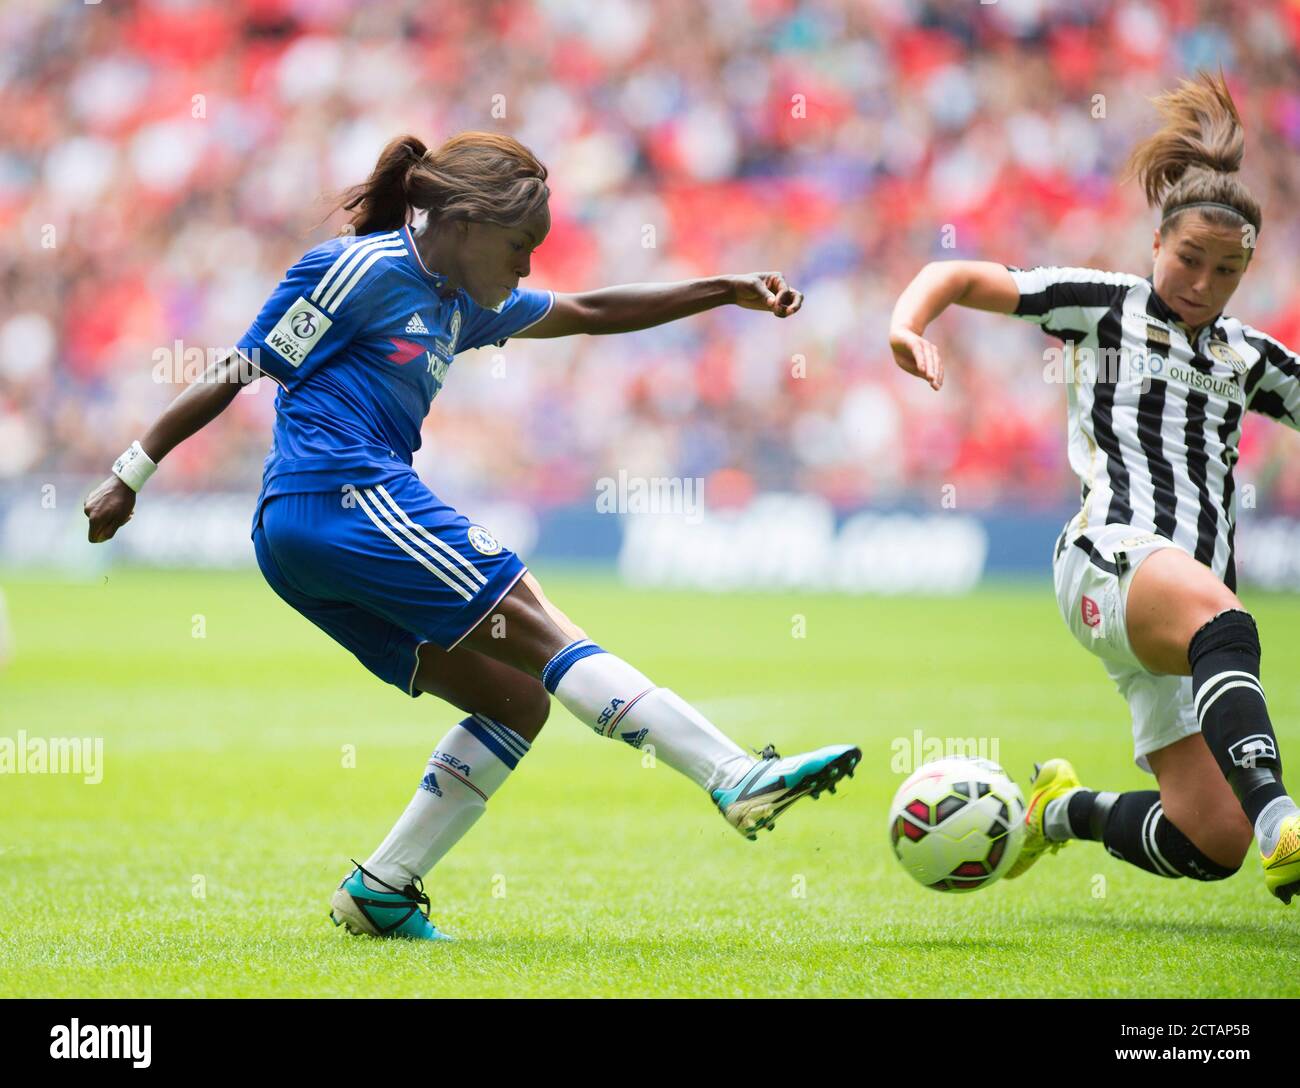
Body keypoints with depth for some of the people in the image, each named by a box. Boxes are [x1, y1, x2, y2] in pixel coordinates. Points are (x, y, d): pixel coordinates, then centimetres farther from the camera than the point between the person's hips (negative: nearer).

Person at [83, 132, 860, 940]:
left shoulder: (460, 305, 23)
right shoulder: (364, 268, -4)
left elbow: (588, 313, 31)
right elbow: (241, 372, -5)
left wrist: (727, 291, 27)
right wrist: (133, 474, -6)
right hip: (349, 495, -10)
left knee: (515, 700, 4)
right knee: (544, 633, -13)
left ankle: (381, 891, 3)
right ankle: (739, 780, -18)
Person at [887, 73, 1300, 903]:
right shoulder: (1105, 305, 12)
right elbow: (960, 276, 13)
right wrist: (909, 324, -7)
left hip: (1199, 591, 6)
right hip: (1113, 558, -6)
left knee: (1212, 844, -5)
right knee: (1220, 620, -42)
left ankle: (1067, 808, 25)